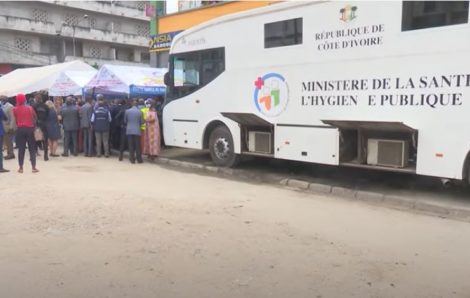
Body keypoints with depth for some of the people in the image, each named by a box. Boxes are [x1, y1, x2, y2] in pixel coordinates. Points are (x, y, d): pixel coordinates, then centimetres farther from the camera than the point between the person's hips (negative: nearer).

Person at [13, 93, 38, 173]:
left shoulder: (15, 109, -1)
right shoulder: (30, 108, 0)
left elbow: (15, 120, 0)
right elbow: (34, 118, 4)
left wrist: (18, 125, 13)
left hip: (20, 129, 0)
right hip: (30, 129, 0)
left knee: (21, 149, 5)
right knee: (32, 148, 4)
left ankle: (21, 168, 8)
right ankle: (34, 167, 1)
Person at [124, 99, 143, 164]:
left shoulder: (127, 111, -1)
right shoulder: (139, 112, -6)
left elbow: (125, 121, 8)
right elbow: (142, 122, 0)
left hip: (129, 131, 1)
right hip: (137, 131, -1)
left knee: (131, 146, 5)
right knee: (137, 146, 4)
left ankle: (132, 159, 6)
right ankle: (139, 159, 8)